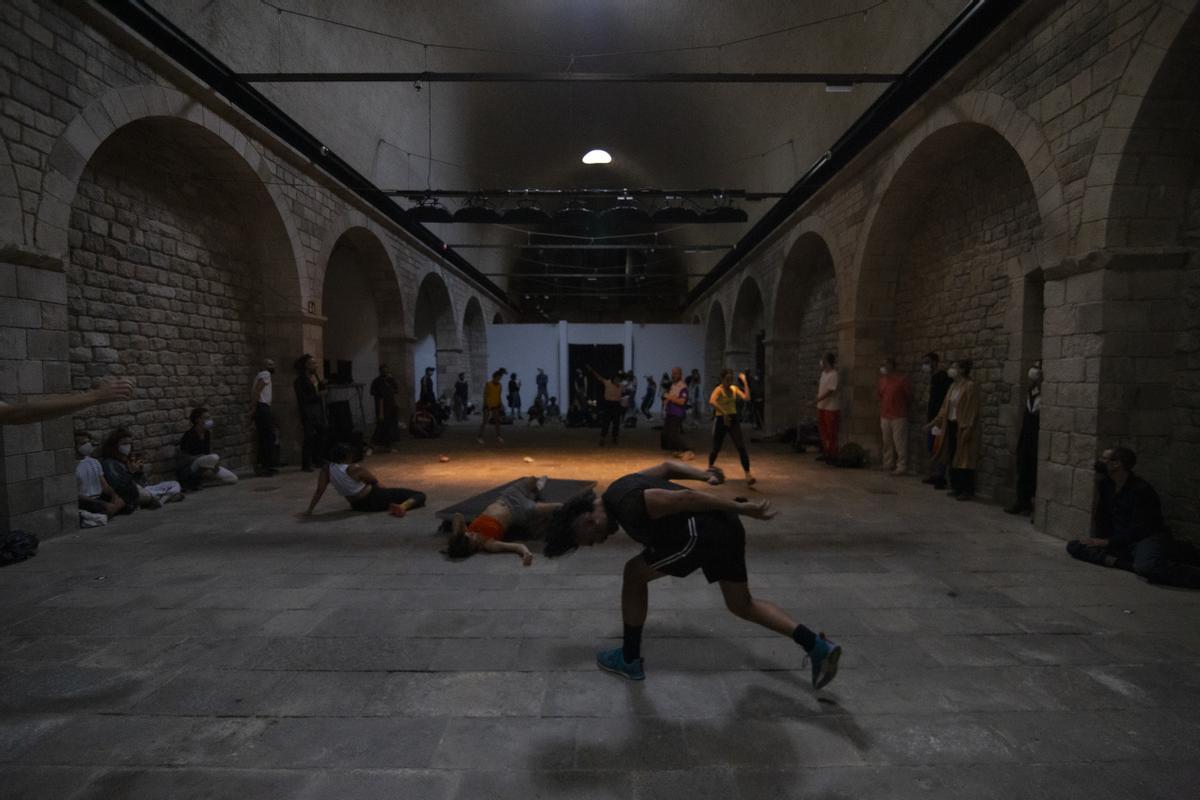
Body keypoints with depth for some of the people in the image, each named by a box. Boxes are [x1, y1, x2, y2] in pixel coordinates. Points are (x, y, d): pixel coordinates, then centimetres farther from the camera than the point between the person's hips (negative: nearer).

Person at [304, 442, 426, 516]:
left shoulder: (326, 469, -6)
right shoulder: (356, 469, -20)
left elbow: (319, 491, -11)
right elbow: (375, 481, -4)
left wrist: (310, 510, -2)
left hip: (358, 506, 8)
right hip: (374, 499, -8)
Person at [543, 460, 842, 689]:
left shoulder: (627, 505, -15)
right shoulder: (617, 491, 17)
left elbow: (686, 498, -18)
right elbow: (666, 466, 27)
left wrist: (745, 509, -14)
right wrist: (706, 476, 25)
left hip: (704, 531, -10)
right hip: (725, 526, 10)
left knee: (634, 574, 6)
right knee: (742, 605, 21)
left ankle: (629, 660, 20)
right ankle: (817, 646, 12)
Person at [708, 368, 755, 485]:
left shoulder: (735, 388, 5)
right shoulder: (719, 389, -12)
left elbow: (747, 398, -10)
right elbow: (711, 401, -33)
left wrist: (744, 381, -7)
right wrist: (724, 413, -38)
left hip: (733, 419, 4)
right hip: (720, 420, -4)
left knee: (741, 447, -10)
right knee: (716, 447, 9)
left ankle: (748, 474, -12)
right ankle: (710, 467, 39)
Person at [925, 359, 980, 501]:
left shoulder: (971, 386, -14)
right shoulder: (953, 386, 11)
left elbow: (972, 411, -17)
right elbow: (945, 407, 15)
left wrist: (966, 430, -20)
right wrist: (934, 422, 15)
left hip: (963, 428, -8)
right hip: (951, 425, 8)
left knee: (963, 459, -2)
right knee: (952, 458, 12)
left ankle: (968, 490, 8)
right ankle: (956, 487, 22)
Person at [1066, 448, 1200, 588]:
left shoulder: (1141, 489, -14)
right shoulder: (1105, 485, 9)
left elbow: (1139, 529, -18)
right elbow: (1102, 517, 15)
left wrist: (1107, 542, -19)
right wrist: (1099, 540, 2)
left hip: (1149, 538, -7)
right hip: (1121, 542, 7)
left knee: (1146, 565, -42)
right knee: (1073, 546, -15)